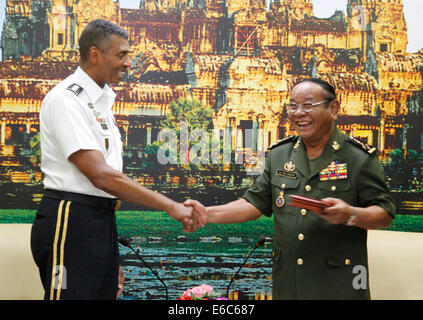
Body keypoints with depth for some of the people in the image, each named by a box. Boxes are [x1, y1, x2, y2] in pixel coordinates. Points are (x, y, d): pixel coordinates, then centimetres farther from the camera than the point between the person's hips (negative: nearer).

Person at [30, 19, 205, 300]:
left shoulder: (103, 100, 17)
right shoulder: (66, 99, -11)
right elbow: (100, 175, -20)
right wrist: (172, 207, -20)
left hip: (103, 223, 8)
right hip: (71, 222, -8)